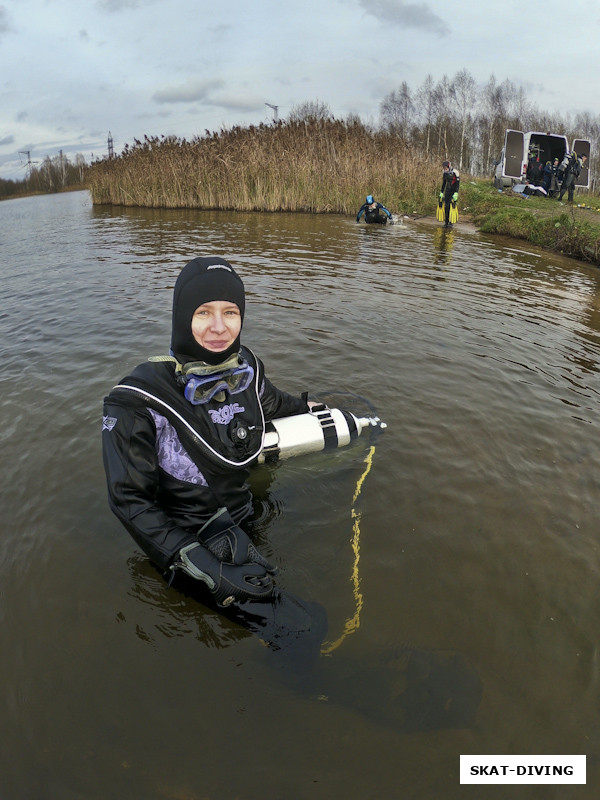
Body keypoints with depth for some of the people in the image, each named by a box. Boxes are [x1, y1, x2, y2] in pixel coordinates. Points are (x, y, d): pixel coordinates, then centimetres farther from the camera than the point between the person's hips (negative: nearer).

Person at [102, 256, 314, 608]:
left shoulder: (247, 368, -9)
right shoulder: (138, 402, -24)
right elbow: (130, 499, -21)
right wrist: (204, 567, -27)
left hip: (245, 529, 5)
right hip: (182, 544, -5)